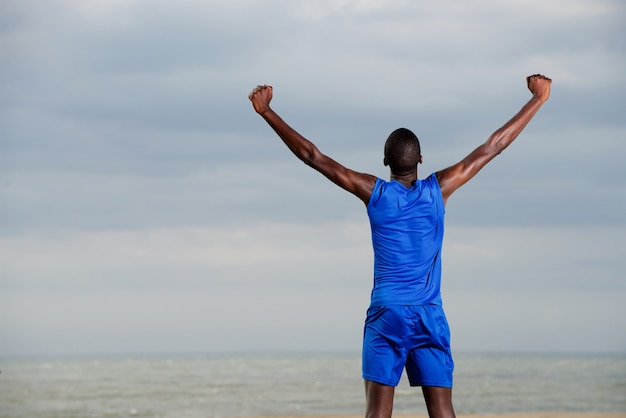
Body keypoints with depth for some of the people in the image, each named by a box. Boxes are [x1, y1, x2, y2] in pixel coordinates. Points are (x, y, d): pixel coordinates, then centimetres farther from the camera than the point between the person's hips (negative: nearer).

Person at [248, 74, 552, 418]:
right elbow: (492, 147, 6)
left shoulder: (374, 192, -1)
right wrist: (537, 99, 12)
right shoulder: (439, 189, 1)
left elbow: (313, 156, 0)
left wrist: (266, 112, 4)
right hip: (430, 316, 1)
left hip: (386, 315, -1)